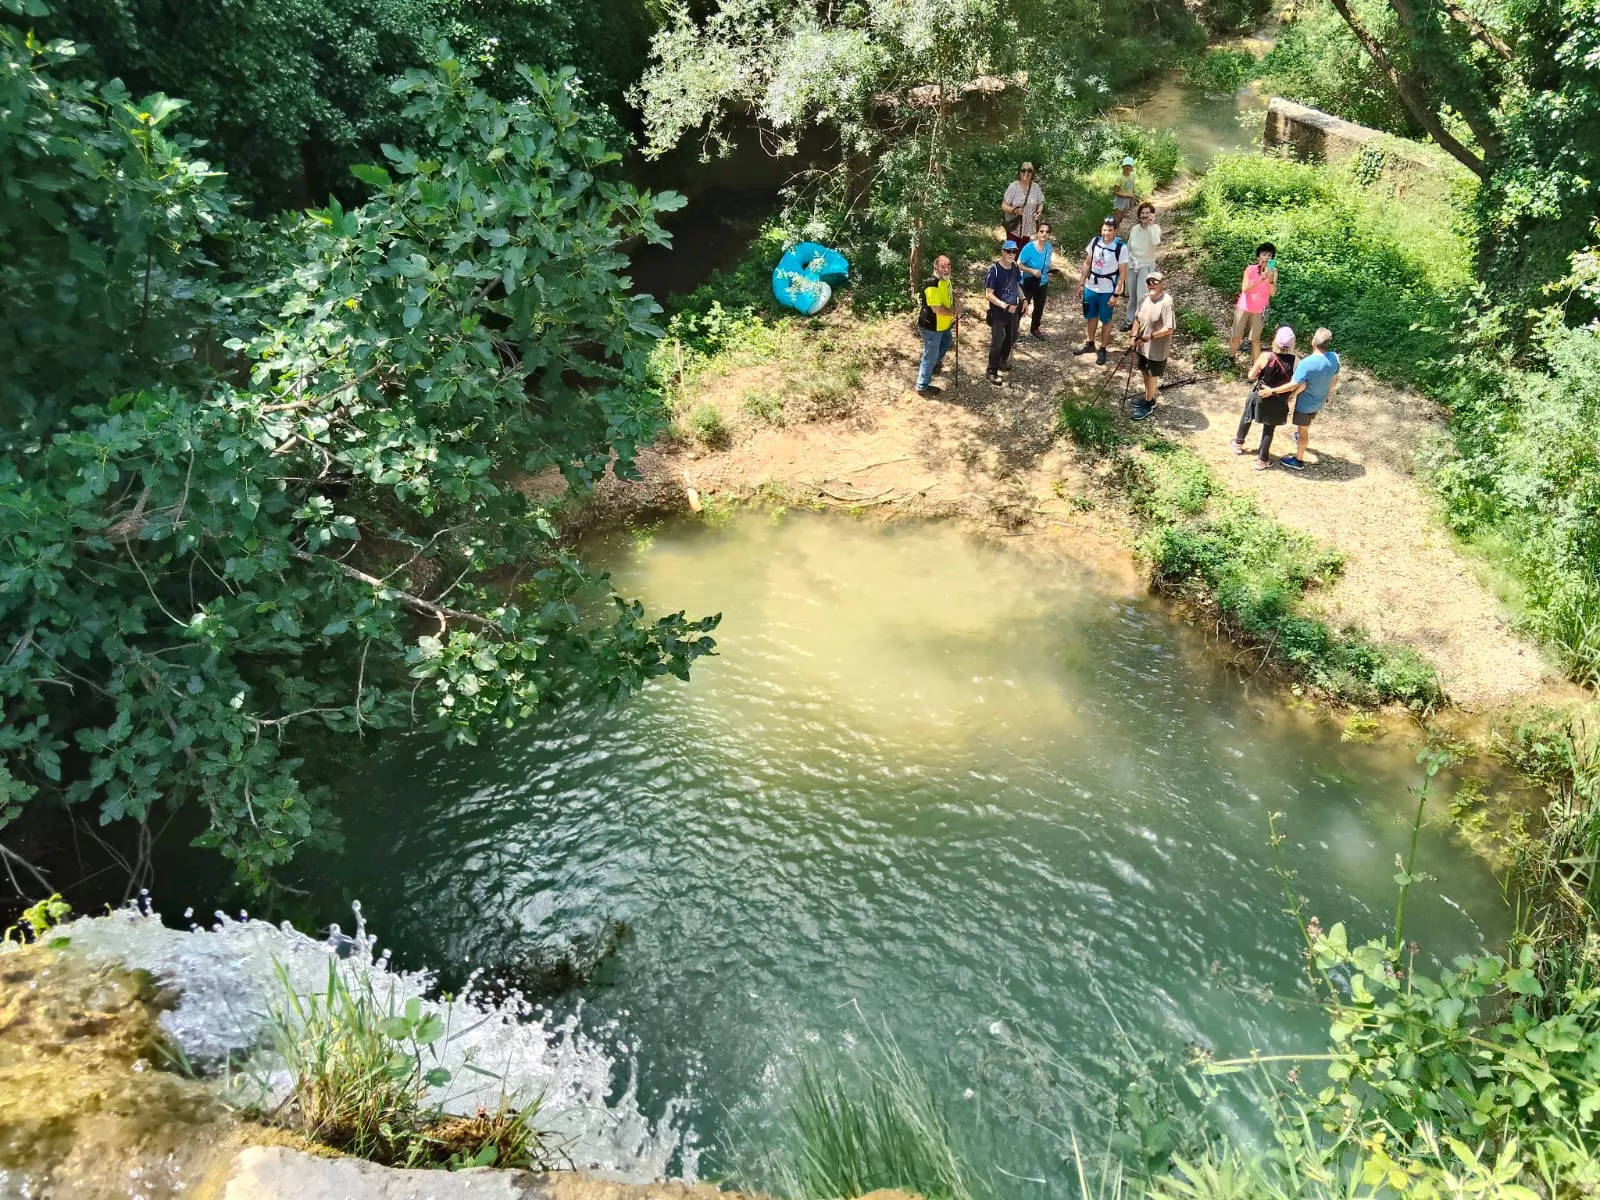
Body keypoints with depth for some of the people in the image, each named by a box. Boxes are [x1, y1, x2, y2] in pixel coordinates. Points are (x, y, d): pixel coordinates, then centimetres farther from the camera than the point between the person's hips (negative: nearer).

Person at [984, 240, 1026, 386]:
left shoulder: (1014, 266, -1)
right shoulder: (994, 269, -22)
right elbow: (989, 294, -22)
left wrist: (1023, 299, 1)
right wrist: (1005, 306, -29)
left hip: (1013, 310, 7)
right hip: (998, 312, -7)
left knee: (1011, 338, 21)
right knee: (997, 342, 2)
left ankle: (1003, 361, 43)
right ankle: (992, 372, 16)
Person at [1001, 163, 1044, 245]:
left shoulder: (1036, 188, -2)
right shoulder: (1013, 187, -13)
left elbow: (1040, 204, 13)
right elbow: (1004, 206, -11)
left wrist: (1039, 212, -10)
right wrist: (1015, 210, -29)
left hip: (1028, 227, 4)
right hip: (1013, 226, -4)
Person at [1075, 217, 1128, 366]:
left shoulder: (1121, 247, -18)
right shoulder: (1095, 241, -5)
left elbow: (1123, 273, -14)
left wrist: (1116, 294, -15)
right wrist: (1081, 283, 8)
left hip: (1107, 291, -5)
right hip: (1091, 287, 5)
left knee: (1105, 320, 8)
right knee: (1090, 316, 20)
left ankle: (1102, 349, 22)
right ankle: (1089, 343, 39)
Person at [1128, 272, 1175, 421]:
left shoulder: (1166, 302, -24)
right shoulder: (1145, 298, -1)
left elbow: (1169, 329, -26)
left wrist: (1150, 337, -26)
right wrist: (1134, 336, -4)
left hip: (1157, 348, -7)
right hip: (1143, 345, 7)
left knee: (1151, 376, 7)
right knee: (1145, 372, 21)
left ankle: (1149, 405, 23)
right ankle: (1149, 398, 41)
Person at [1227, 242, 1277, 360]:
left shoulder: (1273, 272, -7)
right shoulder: (1250, 269, -10)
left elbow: (1273, 293, -16)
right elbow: (1244, 289, -19)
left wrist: (1270, 279, -32)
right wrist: (1260, 281, -31)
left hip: (1259, 311, 0)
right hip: (1243, 308, 0)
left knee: (1255, 339, 1)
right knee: (1236, 336, 5)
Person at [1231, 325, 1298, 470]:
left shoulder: (1265, 356, -23)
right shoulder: (1296, 360, -19)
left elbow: (1251, 376, -11)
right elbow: (1294, 385, -21)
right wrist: (1273, 391, -12)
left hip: (1260, 397, 0)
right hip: (1278, 403, 1)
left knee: (1247, 418, 29)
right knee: (1269, 429, 21)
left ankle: (1238, 443, 50)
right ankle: (1262, 460, 30)